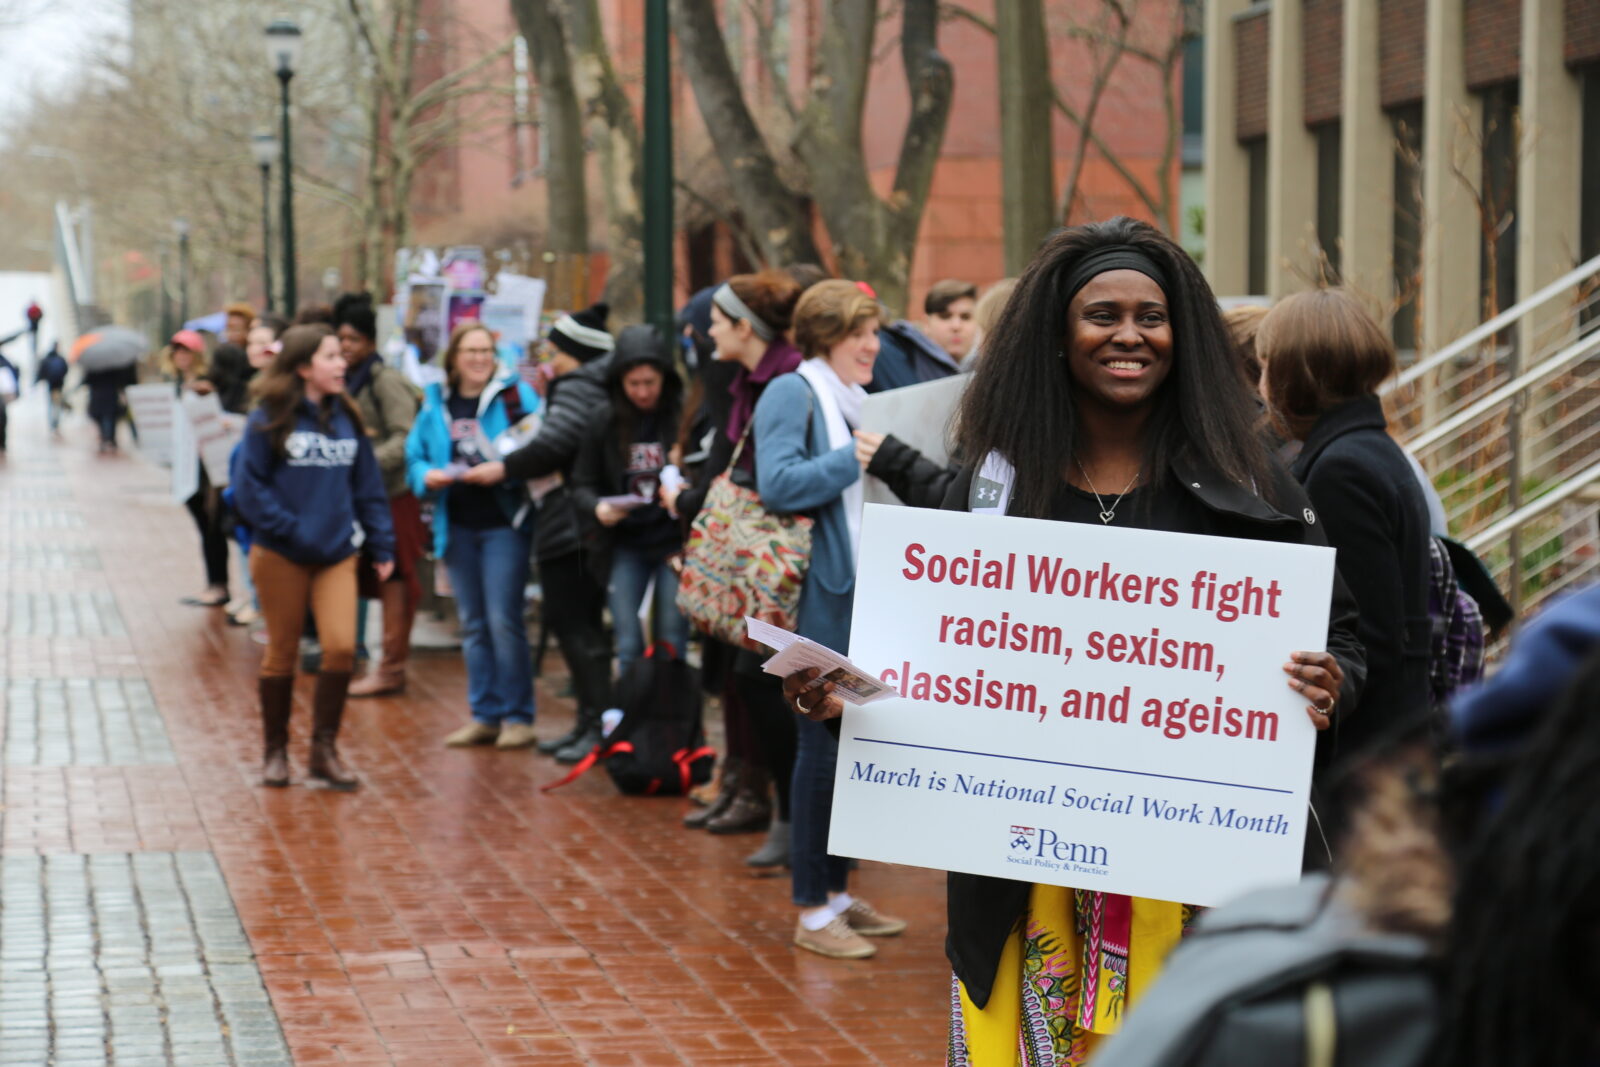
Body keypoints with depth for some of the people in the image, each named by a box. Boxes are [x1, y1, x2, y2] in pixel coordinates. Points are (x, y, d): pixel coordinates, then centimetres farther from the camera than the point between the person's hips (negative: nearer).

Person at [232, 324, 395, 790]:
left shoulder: (346, 419, 8)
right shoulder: (271, 420, -6)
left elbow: (368, 486, 11)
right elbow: (248, 485, -9)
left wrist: (382, 546, 6)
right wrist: (289, 529, -17)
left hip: (337, 554, 3)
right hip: (280, 556, -3)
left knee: (341, 648, -9)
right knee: (282, 653, 8)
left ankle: (324, 749, 4)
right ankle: (274, 751, 23)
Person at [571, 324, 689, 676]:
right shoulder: (606, 422, 2)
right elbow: (582, 485, 7)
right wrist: (597, 507, -13)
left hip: (674, 541, -3)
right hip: (626, 544, 3)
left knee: (671, 646, 0)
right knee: (628, 646, 1)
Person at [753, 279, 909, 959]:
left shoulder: (856, 401, 18)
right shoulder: (792, 394, -8)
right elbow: (778, 484, -21)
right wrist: (860, 456, -19)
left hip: (866, 595, 8)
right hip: (821, 597, -8)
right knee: (823, 745, -5)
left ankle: (838, 893, 21)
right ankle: (811, 911, 2)